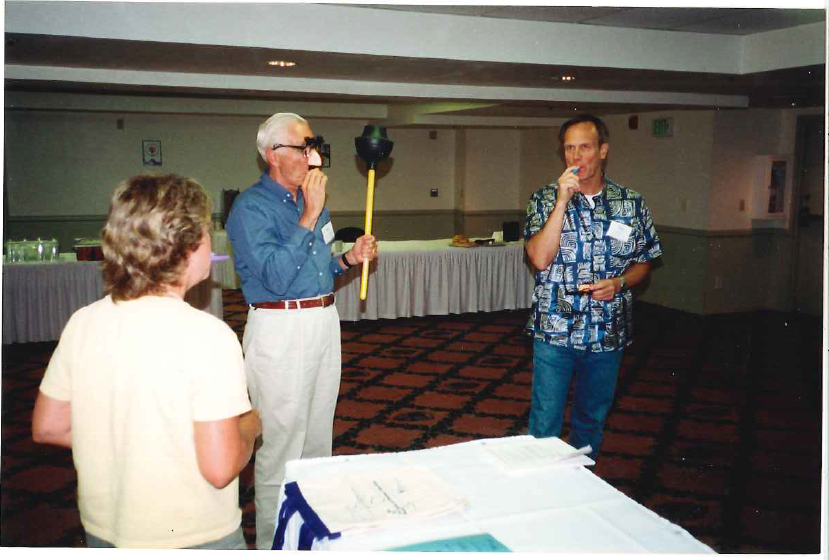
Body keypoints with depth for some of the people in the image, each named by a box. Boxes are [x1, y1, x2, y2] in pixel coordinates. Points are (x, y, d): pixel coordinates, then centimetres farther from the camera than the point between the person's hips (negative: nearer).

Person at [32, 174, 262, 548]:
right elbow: (220, 468, -24)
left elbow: (47, 427, 4)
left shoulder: (82, 323, -7)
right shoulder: (208, 335, -24)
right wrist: (249, 427, -5)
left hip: (103, 532, 5)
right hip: (196, 539, -5)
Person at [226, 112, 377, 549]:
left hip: (324, 321, 8)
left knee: (318, 438, 19)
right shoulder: (251, 207, -13)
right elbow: (276, 275, -25)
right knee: (280, 445, 0)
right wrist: (309, 216, -24)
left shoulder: (310, 200, 12)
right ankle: (275, 543, 16)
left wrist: (348, 258, 2)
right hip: (280, 329, -8)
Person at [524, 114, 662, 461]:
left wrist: (619, 282, -11)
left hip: (608, 334, 3)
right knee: (545, 422, 1)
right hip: (555, 331, -2)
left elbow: (643, 262, 10)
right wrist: (563, 201, -20)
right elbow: (540, 259, -17)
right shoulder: (545, 200, -3)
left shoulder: (632, 203, 2)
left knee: (592, 419, 17)